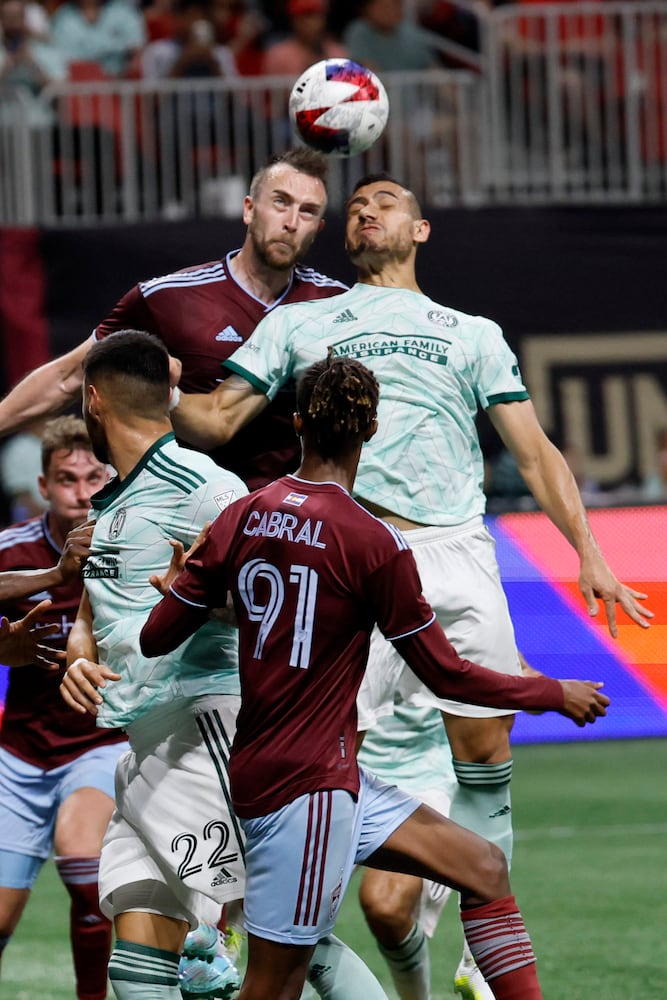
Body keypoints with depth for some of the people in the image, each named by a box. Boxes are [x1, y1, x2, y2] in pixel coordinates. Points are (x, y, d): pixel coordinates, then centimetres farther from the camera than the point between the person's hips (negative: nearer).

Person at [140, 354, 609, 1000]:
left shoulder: (241, 518, 3)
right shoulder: (374, 543, -15)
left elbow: (156, 637, 7)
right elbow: (445, 675, -7)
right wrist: (556, 694, 6)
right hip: (306, 786, -8)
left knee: (484, 869, 12)